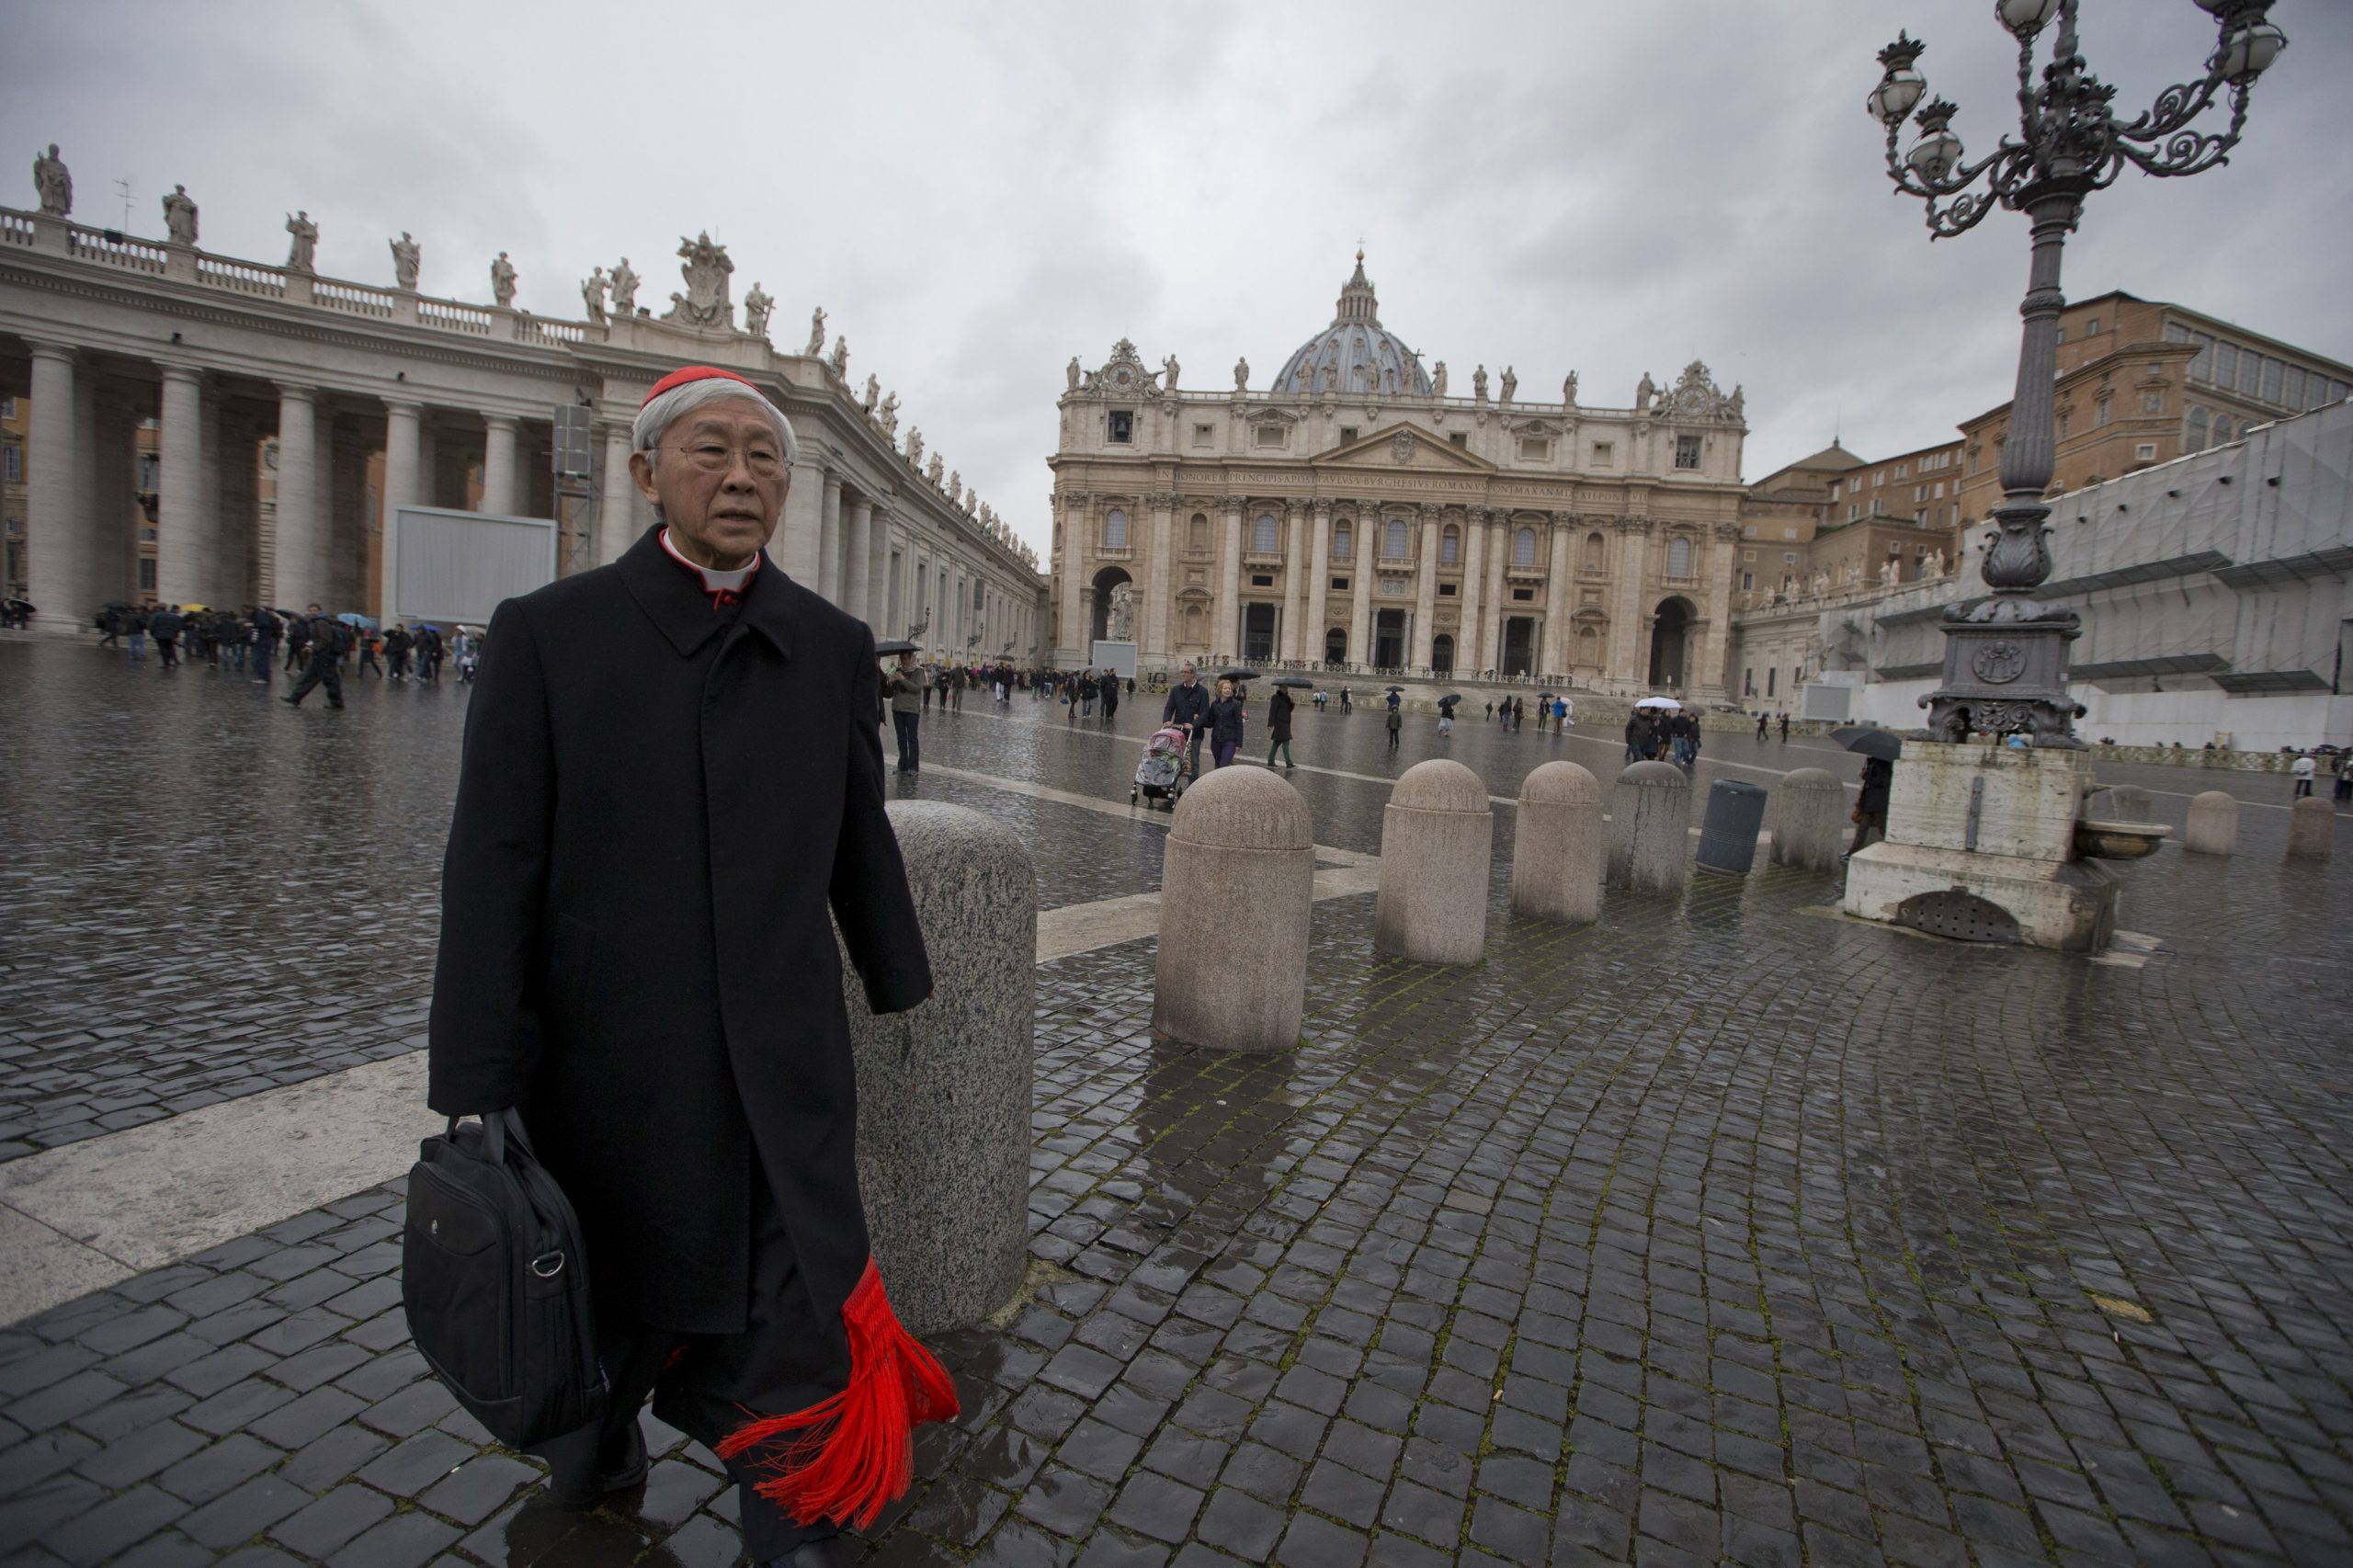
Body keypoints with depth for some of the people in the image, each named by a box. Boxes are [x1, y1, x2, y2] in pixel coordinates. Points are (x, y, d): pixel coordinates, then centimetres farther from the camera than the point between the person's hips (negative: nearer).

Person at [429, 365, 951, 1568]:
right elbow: (491, 877, -8)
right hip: (607, 1072, 0)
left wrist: (902, 993, 20)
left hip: (786, 1077, 1)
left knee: (800, 1330, 3)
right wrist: (474, 1096, -9)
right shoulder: (548, 634, -6)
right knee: (602, 1306, 24)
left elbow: (861, 846, 11)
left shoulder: (834, 648, 1)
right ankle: (589, 1448, 56)